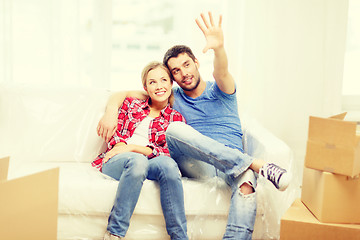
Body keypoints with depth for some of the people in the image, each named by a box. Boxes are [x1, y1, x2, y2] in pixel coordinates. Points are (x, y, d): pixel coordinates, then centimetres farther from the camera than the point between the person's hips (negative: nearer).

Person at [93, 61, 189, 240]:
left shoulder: (176, 119, 16)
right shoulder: (131, 104, 20)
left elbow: (168, 152, 1)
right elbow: (113, 133, 11)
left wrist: (132, 147, -10)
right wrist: (120, 147, -12)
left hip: (150, 163, 1)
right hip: (115, 163, 0)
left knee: (168, 163, -35)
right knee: (137, 160, -37)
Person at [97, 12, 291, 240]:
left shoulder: (219, 92, 13)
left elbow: (222, 73, -13)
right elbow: (122, 94, 19)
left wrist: (219, 48, -36)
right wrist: (110, 112, -4)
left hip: (234, 165, -1)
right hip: (195, 164, 1)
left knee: (246, 185, -38)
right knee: (174, 129, -30)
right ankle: (258, 165, -35)